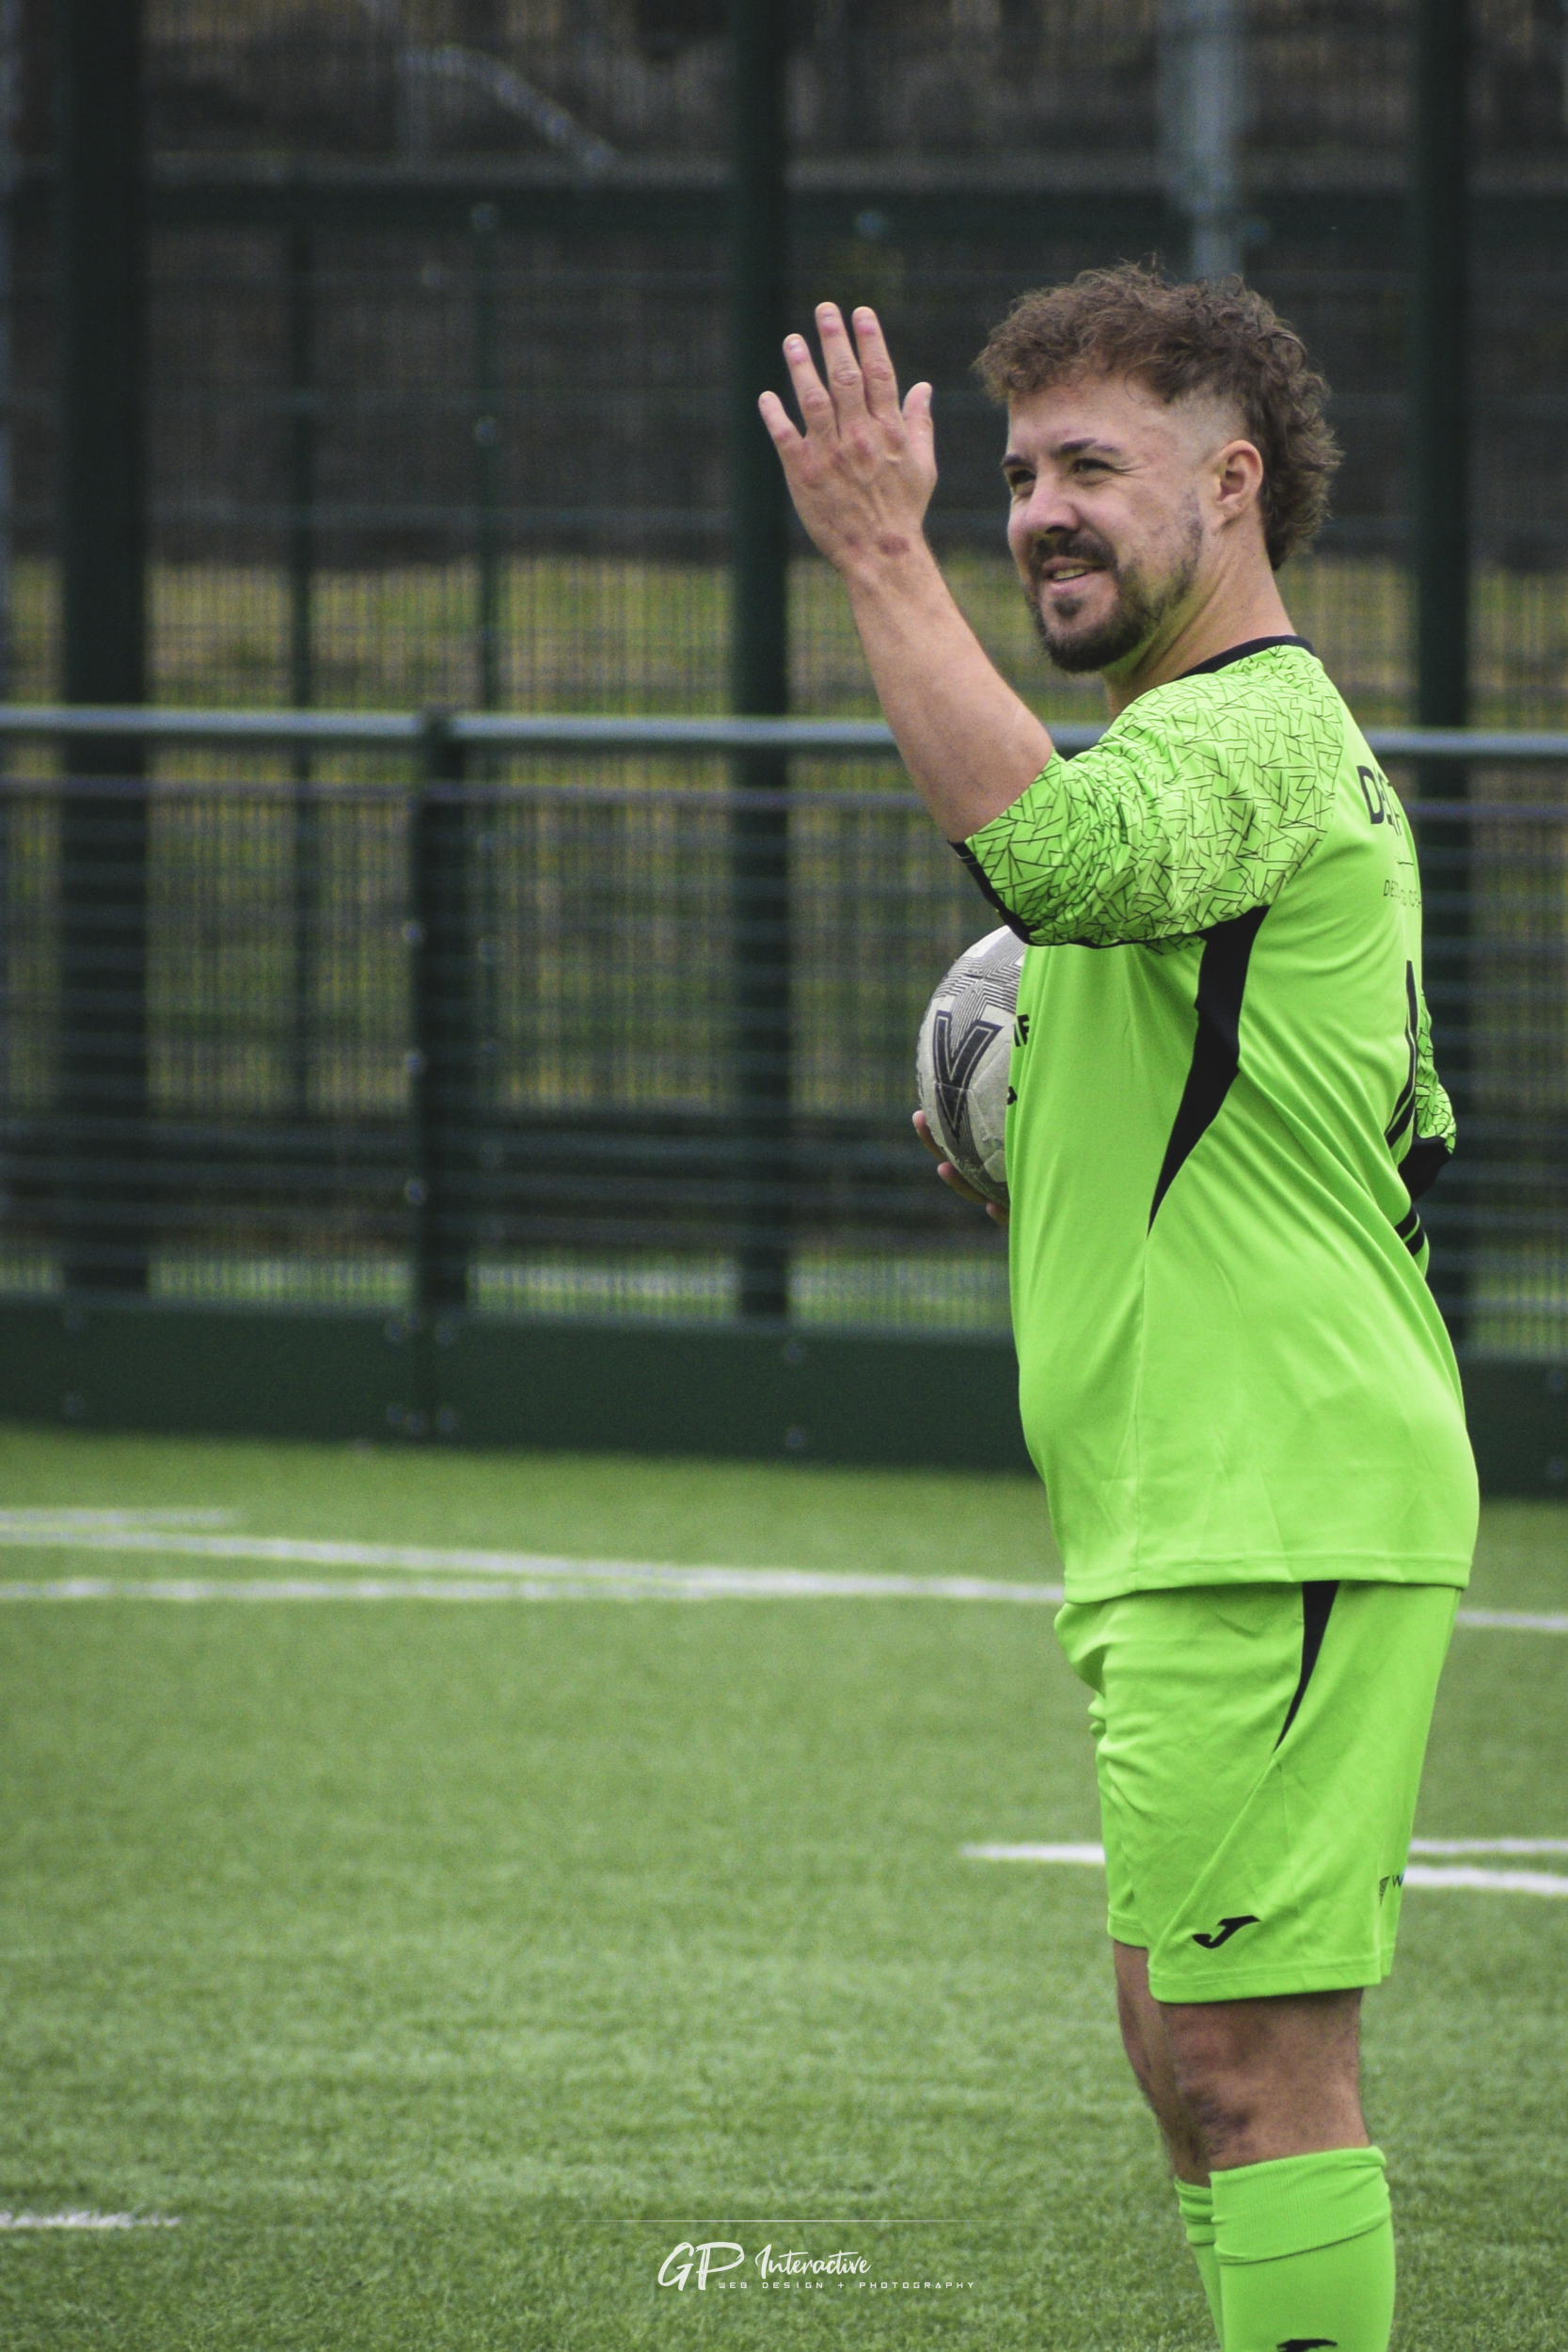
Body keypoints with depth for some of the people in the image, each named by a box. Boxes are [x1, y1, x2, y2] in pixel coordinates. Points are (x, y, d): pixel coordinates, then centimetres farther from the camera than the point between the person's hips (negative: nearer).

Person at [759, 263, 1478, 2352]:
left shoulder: (1243, 735, -12)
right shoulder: (1272, 737, 23)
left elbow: (1049, 851, -36)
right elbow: (1410, 1139, 31)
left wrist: (882, 557, -30)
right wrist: (1054, 1143, 19)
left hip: (1269, 1519, -11)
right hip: (1211, 1521, 11)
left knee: (1248, 2056, -11)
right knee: (1193, 2049, 14)